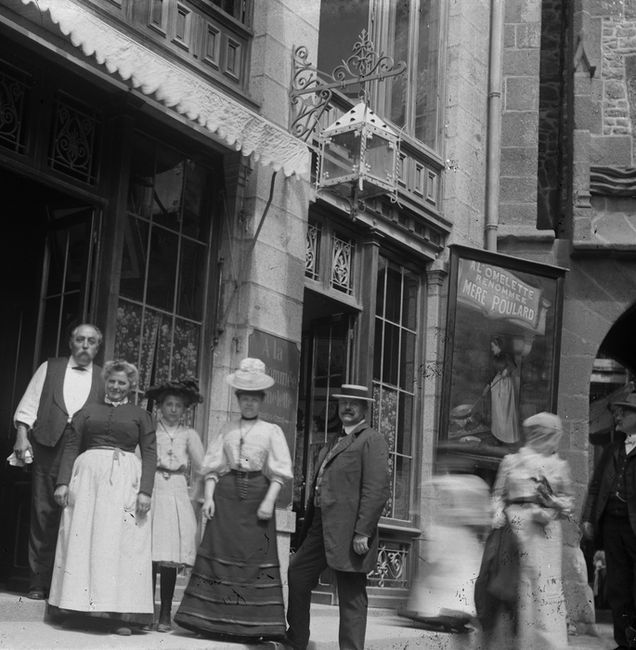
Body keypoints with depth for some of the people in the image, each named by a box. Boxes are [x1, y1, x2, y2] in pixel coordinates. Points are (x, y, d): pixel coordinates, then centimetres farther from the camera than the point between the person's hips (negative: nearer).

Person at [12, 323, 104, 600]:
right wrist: (22, 435, -3)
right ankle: (39, 582, 8)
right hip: (48, 448, 0)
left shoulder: (103, 378, 11)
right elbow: (29, 404, 9)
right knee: (43, 513, 1)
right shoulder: (49, 368, 13)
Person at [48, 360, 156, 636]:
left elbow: (149, 455, 5)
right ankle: (82, 604, 4)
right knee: (82, 539, -2)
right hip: (87, 475, 2)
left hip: (125, 480, -2)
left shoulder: (140, 415, 12)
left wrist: (145, 491, -8)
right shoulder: (87, 411, 16)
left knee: (121, 544, -7)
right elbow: (70, 448, 9)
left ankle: (120, 614, -7)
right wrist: (63, 482, -4)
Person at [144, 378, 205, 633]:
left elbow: (202, 468, 5)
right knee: (149, 556, -7)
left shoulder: (188, 434, 10)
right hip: (152, 491, -1)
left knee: (171, 559, -1)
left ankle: (165, 615, 7)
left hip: (177, 495, 1)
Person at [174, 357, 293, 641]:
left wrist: (269, 501, -11)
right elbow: (213, 467, 8)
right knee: (219, 552, -1)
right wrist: (209, 496, -4)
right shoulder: (227, 429, 11)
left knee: (256, 555, -3)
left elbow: (279, 472, 0)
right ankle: (214, 619, 4)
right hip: (227, 494, 2)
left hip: (257, 494, -2)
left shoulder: (272, 431, 6)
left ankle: (253, 624, 2)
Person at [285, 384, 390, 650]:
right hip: (321, 528, 9)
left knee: (351, 596, -3)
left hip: (347, 532, -9)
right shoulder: (336, 443, 22)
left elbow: (377, 489, -15)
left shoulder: (372, 440, -6)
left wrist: (363, 532, -21)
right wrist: (309, 527, 20)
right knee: (297, 572, 15)